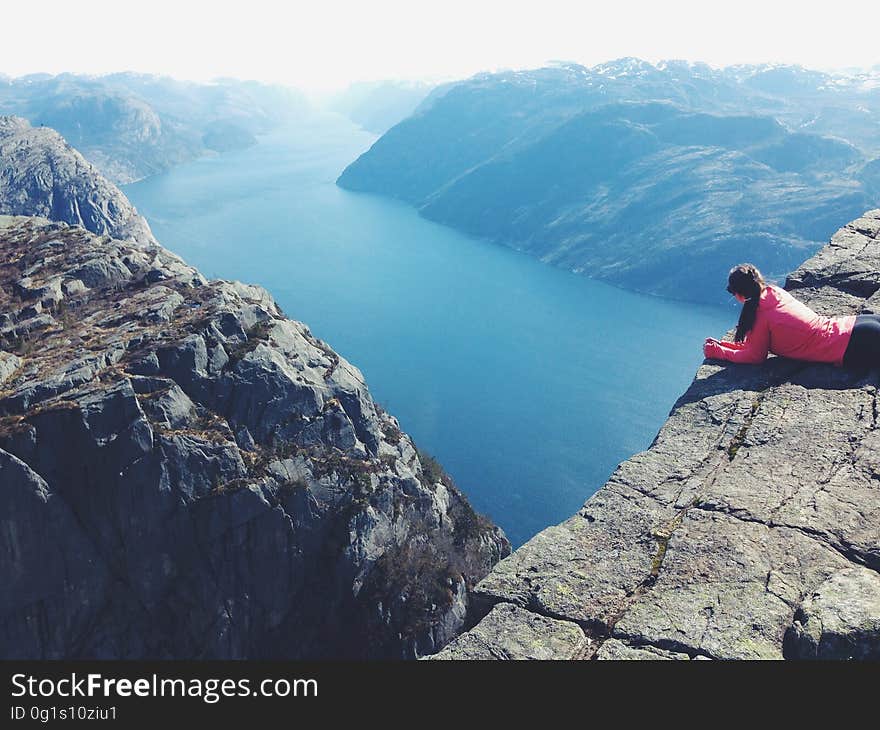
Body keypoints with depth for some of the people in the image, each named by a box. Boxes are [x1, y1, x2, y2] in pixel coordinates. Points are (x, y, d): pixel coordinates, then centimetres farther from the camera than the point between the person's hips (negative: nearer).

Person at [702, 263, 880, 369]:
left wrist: (716, 351, 0)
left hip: (852, 347, -8)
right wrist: (722, 345, 11)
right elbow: (756, 343, 14)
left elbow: (754, 356, -7)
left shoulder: (761, 316, -21)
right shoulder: (774, 291, 4)